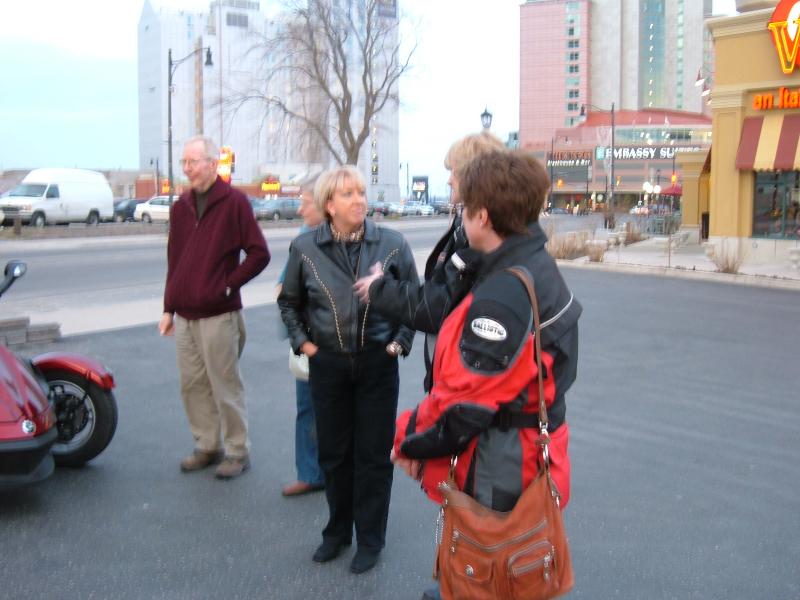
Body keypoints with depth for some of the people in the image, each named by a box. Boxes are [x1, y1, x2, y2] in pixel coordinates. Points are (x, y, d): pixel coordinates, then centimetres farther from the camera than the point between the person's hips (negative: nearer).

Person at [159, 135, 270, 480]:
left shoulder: (234, 202, -7)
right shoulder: (181, 206, 12)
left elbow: (259, 254, -9)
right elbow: (174, 260, 15)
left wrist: (228, 284, -12)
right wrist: (169, 308, 13)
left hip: (219, 315, -6)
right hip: (184, 315, 6)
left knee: (225, 386, 1)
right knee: (192, 385, 12)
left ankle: (237, 452, 14)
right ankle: (207, 447, 25)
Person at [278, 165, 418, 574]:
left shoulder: (391, 244, -6)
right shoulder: (305, 248, -4)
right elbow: (288, 301, 12)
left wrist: (400, 341, 0)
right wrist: (301, 341, 3)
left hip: (377, 363, -1)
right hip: (327, 364, 1)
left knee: (373, 453, 6)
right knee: (333, 452, 12)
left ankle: (370, 538, 23)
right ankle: (337, 530, 32)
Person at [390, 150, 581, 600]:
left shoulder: (503, 295, -28)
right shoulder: (539, 268, 4)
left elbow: (465, 400, -25)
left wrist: (411, 440, -8)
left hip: (498, 474, -9)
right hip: (526, 456, 9)